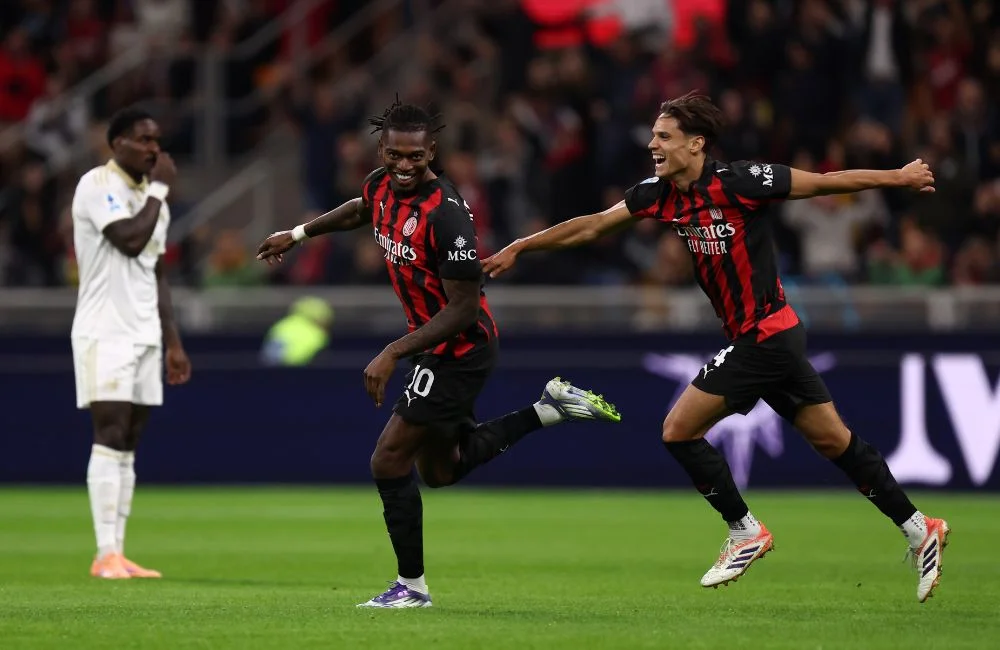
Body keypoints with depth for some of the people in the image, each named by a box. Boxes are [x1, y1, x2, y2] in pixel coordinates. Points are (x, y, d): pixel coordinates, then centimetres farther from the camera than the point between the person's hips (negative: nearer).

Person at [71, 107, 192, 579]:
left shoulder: (152, 195, 17)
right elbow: (131, 239, -21)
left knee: (128, 446, 4)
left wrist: (172, 341, 17)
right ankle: (106, 555, -14)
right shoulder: (97, 185, -8)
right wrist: (160, 187, -9)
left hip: (145, 335, 8)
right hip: (105, 333, -8)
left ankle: (118, 553, 4)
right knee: (110, 437, -12)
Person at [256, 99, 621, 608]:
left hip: (459, 350, -9)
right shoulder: (381, 186, -4)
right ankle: (547, 409, 26)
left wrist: (393, 353, -29)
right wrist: (298, 234, 26)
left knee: (389, 461, -7)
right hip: (435, 346, 9)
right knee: (441, 468, 20)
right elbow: (363, 209, 25)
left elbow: (465, 307, -27)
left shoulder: (445, 214, -28)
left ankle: (412, 585, 7)